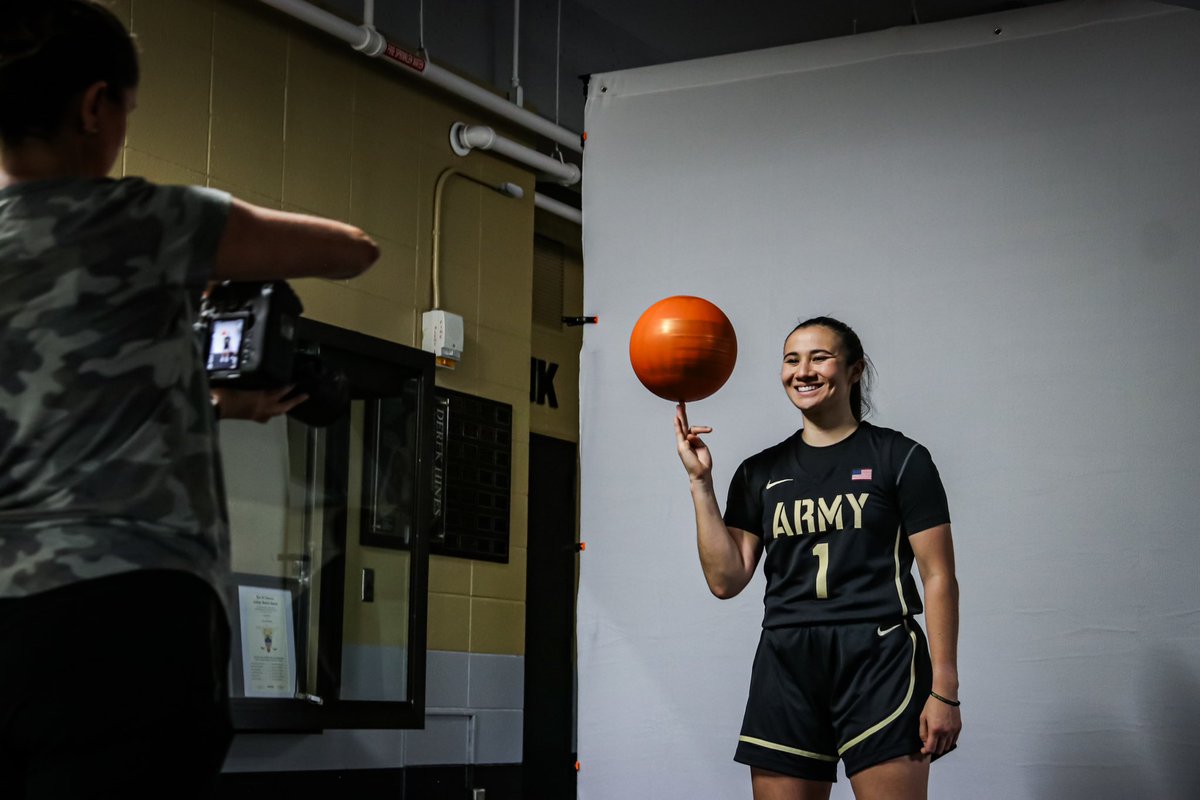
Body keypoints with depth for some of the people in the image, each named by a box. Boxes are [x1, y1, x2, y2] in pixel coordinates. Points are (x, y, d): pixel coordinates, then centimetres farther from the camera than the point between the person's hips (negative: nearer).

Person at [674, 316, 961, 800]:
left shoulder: (899, 457, 4)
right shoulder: (760, 473, 14)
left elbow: (938, 576, 0)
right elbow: (726, 580, 6)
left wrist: (945, 689, -7)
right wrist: (701, 481, 0)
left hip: (879, 657, -3)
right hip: (786, 668, 3)